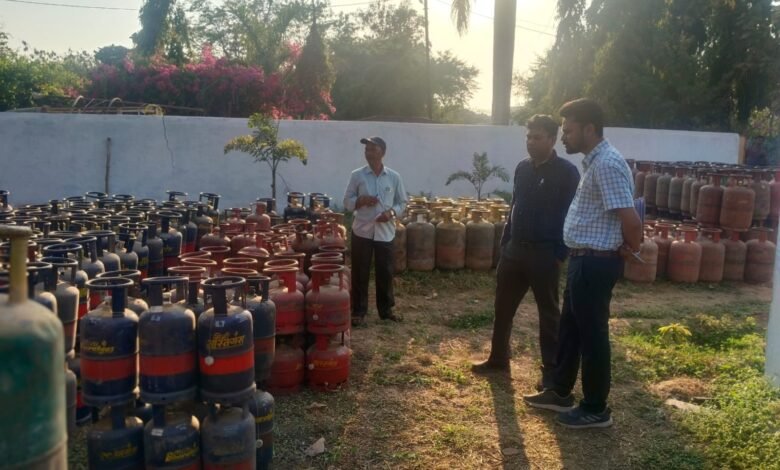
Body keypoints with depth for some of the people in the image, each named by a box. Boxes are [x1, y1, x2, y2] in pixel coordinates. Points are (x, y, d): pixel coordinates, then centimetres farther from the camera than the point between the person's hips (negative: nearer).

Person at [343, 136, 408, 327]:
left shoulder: (394, 177, 2)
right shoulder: (357, 175, -1)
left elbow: (402, 202, 8)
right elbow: (347, 201, 2)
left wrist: (391, 212, -12)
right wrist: (361, 200, -18)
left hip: (385, 232, 1)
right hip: (362, 231, -1)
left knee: (385, 272, 9)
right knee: (360, 273, 3)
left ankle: (386, 309, 23)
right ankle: (358, 312, 13)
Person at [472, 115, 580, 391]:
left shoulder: (566, 173, -9)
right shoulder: (522, 168, 10)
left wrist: (560, 254, -16)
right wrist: (504, 242, 12)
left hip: (544, 254, -6)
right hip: (515, 250, 6)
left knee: (548, 314, 5)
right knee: (503, 307, 12)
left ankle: (551, 371, 16)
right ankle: (498, 358, 27)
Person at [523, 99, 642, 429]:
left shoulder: (607, 164, -21)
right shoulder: (594, 161, 12)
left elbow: (631, 219, -26)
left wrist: (630, 250, -8)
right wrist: (625, 249, 14)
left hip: (596, 263, -10)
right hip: (584, 260, 10)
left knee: (592, 335, 2)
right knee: (569, 328, 19)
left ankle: (596, 409, 17)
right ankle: (559, 393, 33)